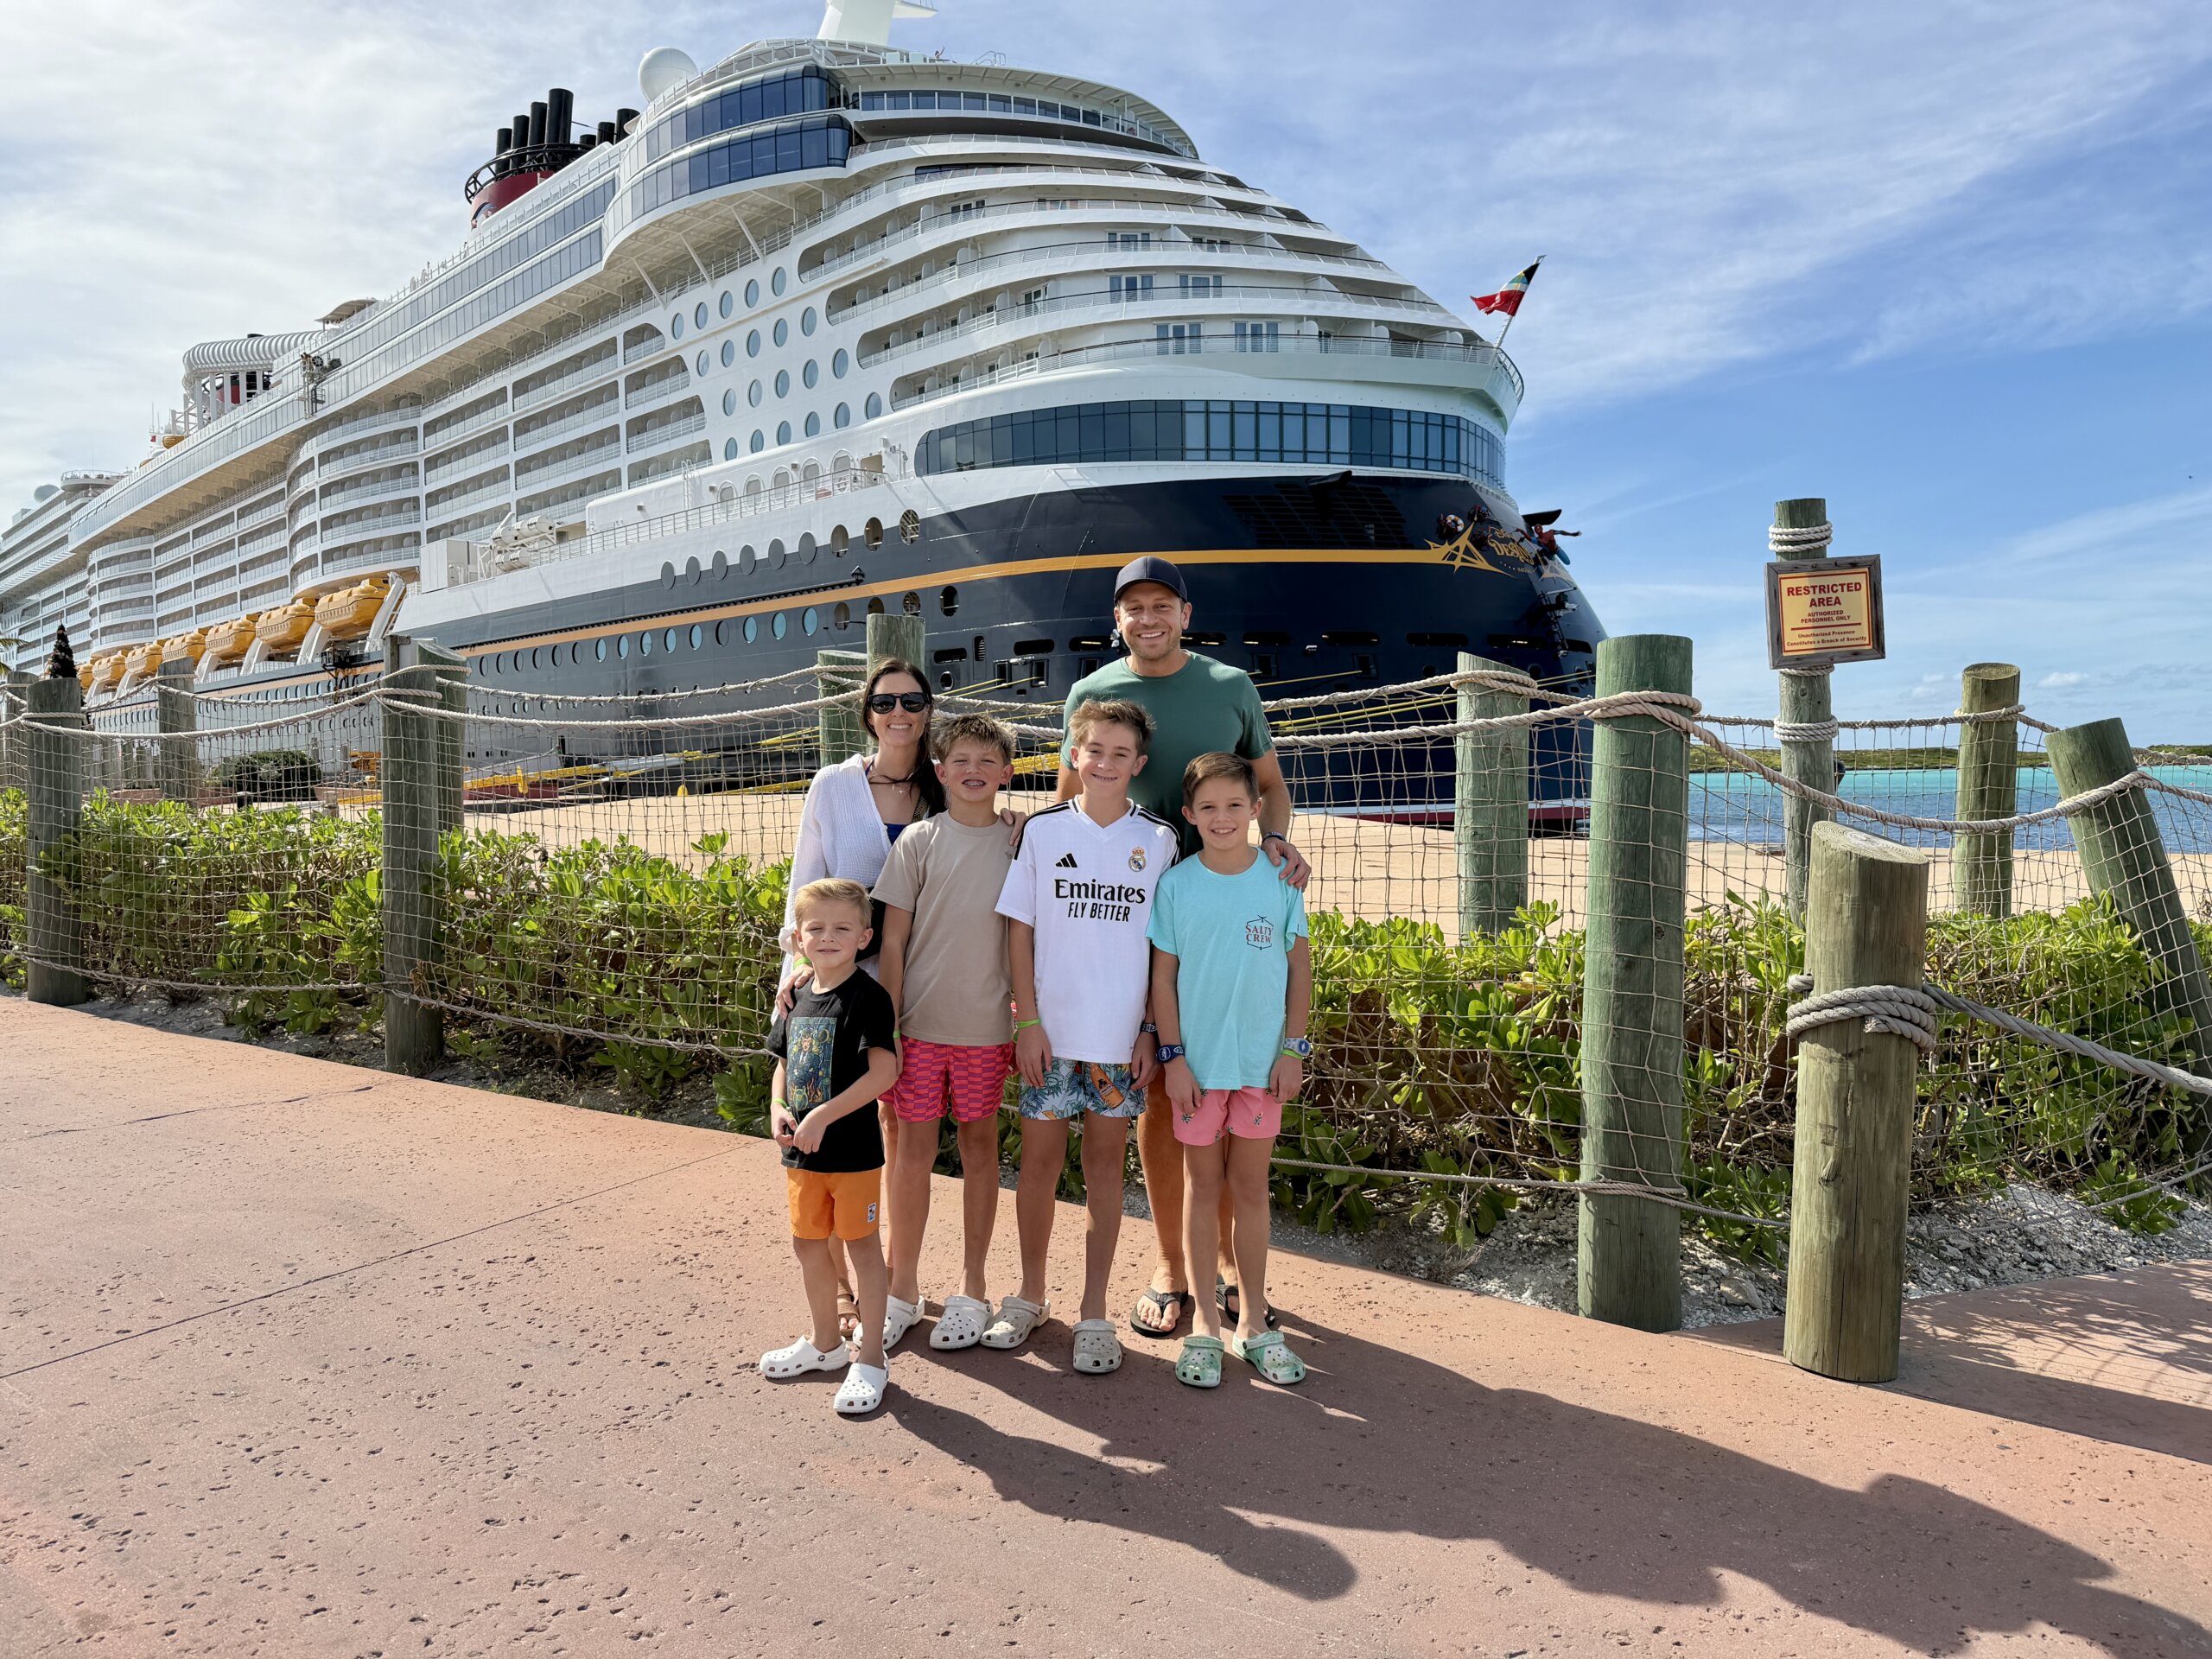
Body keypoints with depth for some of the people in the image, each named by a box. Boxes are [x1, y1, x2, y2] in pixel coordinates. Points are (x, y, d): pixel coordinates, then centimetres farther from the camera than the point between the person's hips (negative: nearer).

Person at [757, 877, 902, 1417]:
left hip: (853, 1149, -7)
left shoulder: (867, 998, -15)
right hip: (802, 1150, 7)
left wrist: (823, 1115, -24)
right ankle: (825, 1342, 37)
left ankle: (870, 1358, 18)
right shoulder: (798, 996, 7)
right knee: (807, 1243, 18)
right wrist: (777, 1109, -3)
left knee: (861, 1245, 4)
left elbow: (884, 1069, -23)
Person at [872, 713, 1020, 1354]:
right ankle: (903, 1287, 23)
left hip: (987, 1025, 1)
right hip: (920, 1021, -1)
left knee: (979, 1146, 11)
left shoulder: (1018, 843, 2)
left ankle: (972, 1288, 25)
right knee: (912, 1151, 6)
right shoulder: (920, 840, -2)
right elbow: (892, 938, -1)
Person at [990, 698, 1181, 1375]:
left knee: (1105, 1161, 9)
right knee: (1039, 1156, 8)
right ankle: (1030, 1295, 27)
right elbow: (1020, 929, 1)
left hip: (1122, 1035, 0)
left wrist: (1153, 1033, -2)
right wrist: (1027, 1020, -5)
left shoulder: (1157, 839, 1)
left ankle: (1094, 1312, 21)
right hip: (1049, 1030, 0)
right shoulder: (1042, 830, 0)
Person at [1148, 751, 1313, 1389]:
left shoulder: (1279, 880, -2)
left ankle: (1253, 1323, 24)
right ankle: (1204, 1324, 22)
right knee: (1202, 1185, 10)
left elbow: (1299, 965, 3)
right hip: (1198, 1060, -1)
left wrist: (1293, 1048, -1)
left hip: (1262, 1060, 1)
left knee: (1251, 1186, 11)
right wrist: (1173, 1055, -6)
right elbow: (1163, 976, -3)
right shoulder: (1176, 884, -5)